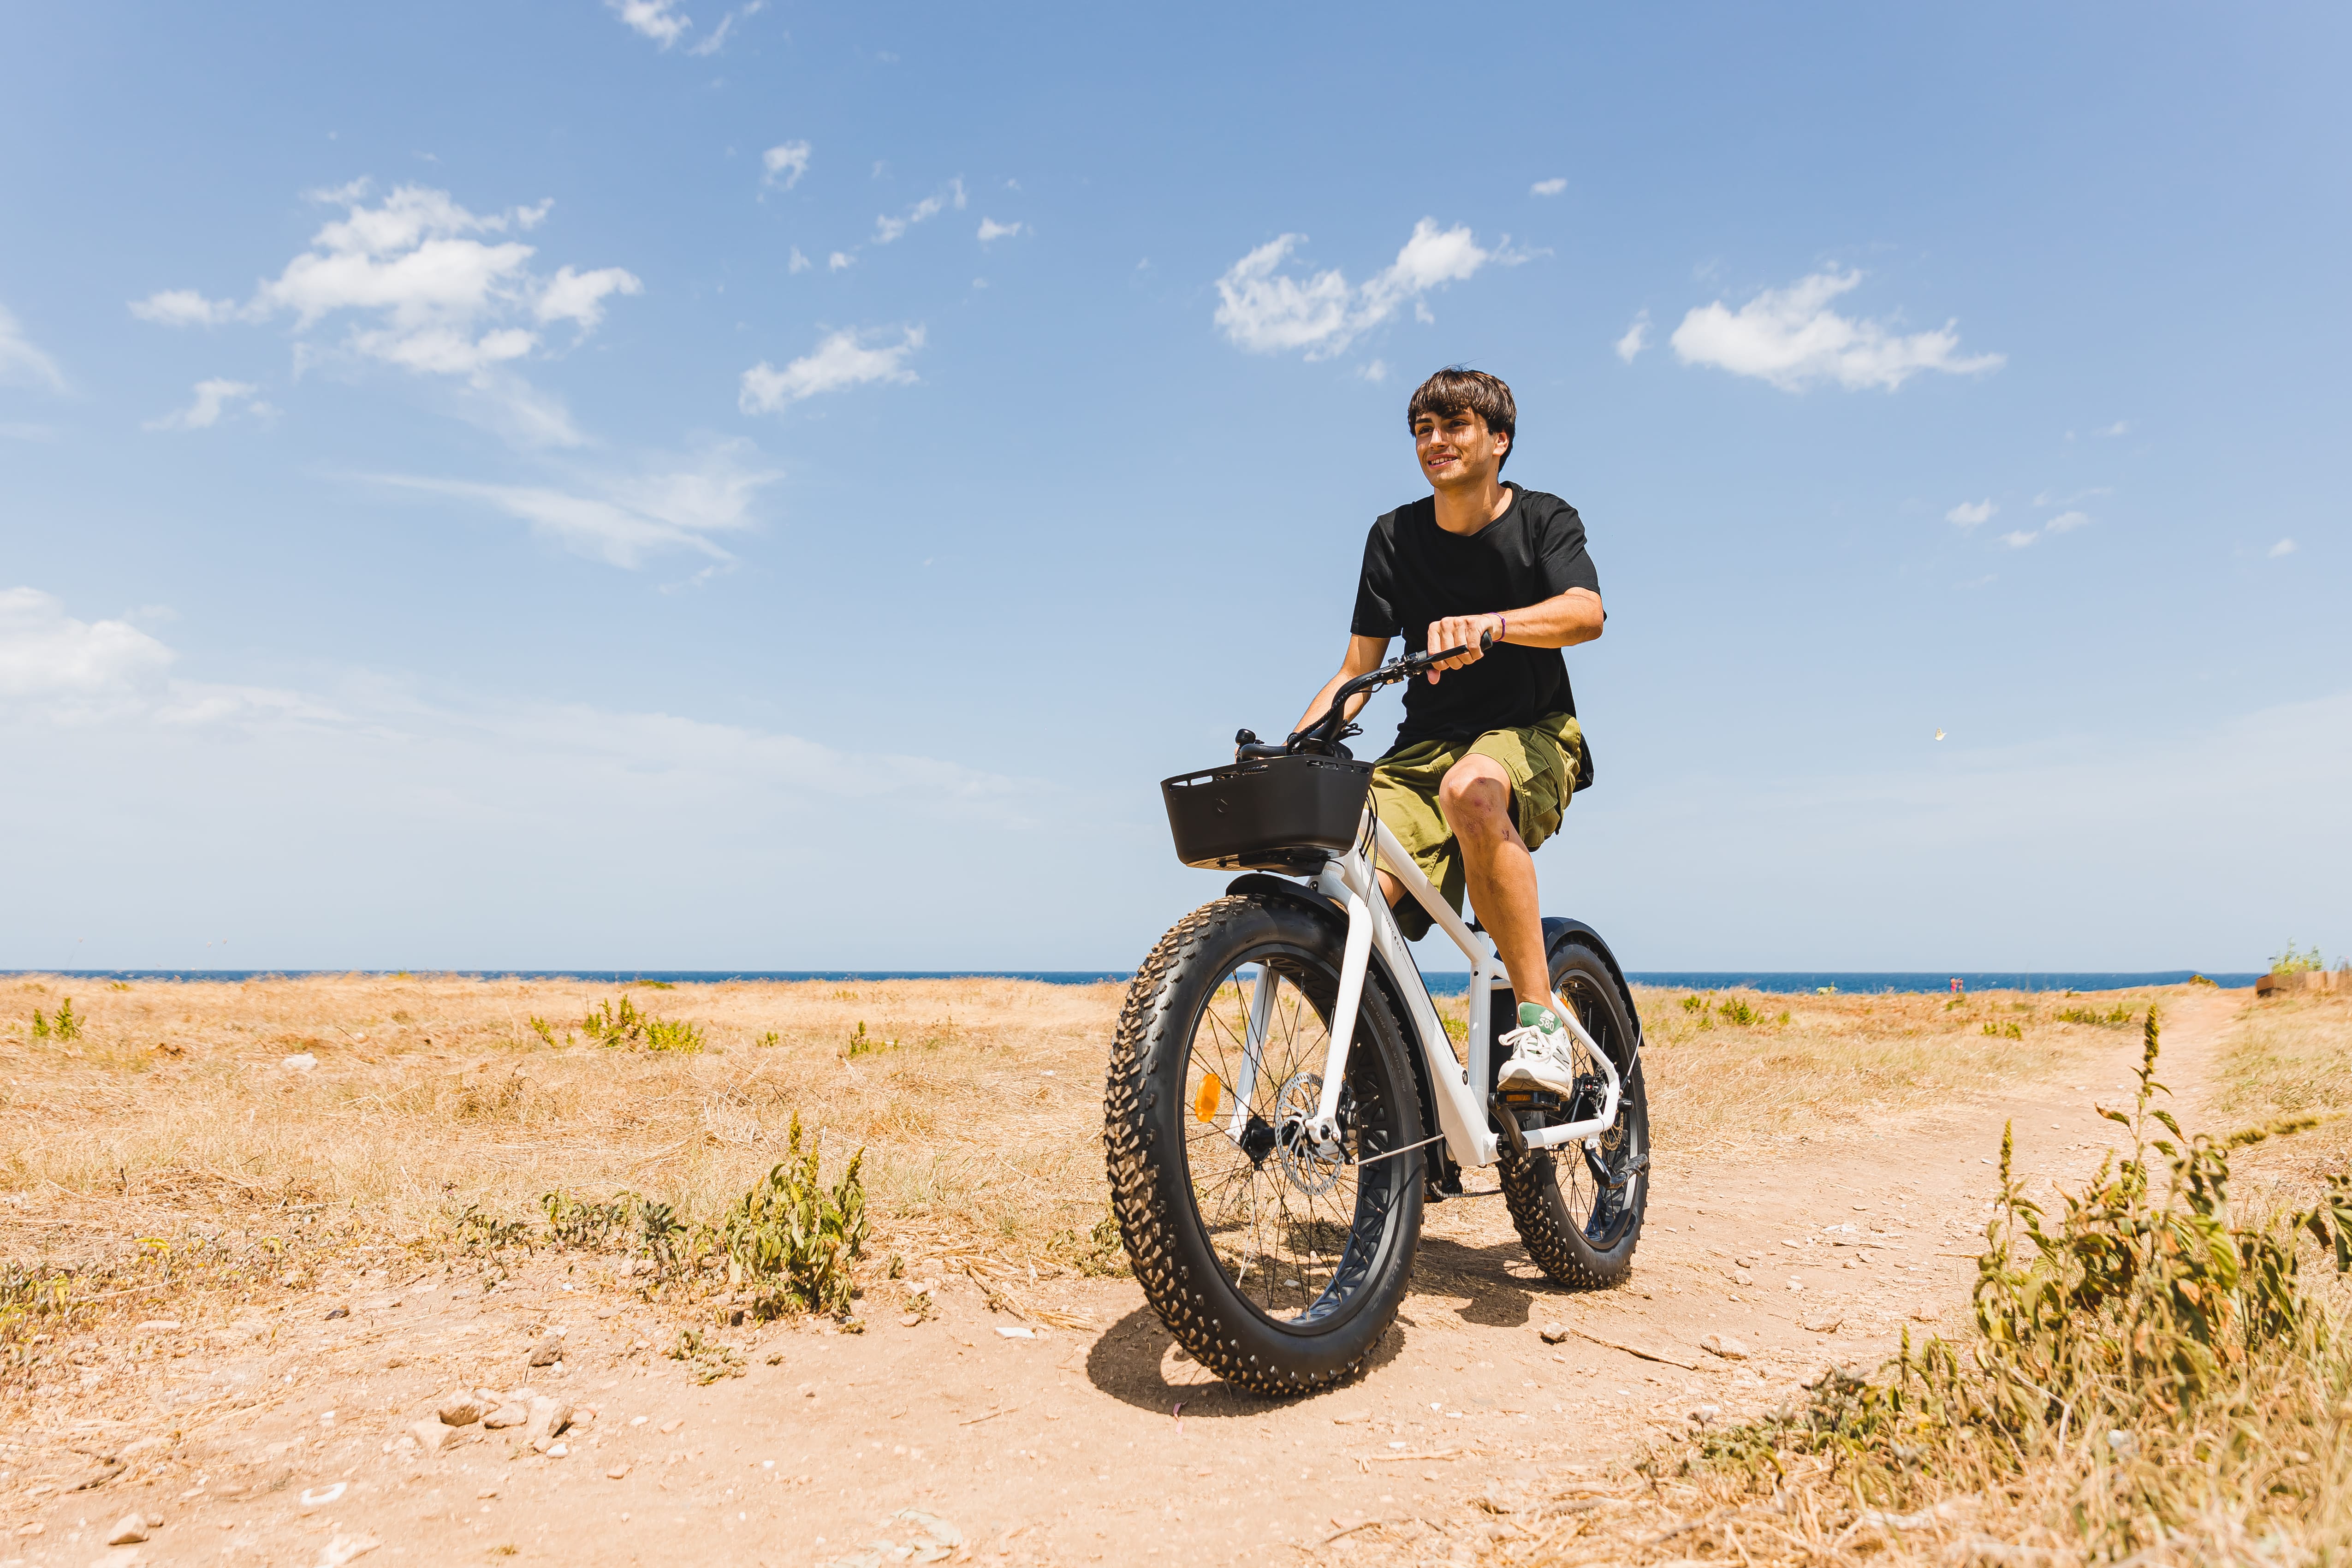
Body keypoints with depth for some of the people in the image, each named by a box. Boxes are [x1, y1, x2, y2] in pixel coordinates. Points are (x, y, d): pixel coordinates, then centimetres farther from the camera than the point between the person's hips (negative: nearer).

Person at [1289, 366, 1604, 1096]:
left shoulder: (1545, 520, 0)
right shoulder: (1395, 536, 7)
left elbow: (1586, 613, -22)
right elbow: (1357, 670, 4)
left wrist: (1488, 623, -42)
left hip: (1532, 737, -3)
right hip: (1426, 744, 3)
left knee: (1471, 788, -40)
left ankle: (1541, 1021, -30)